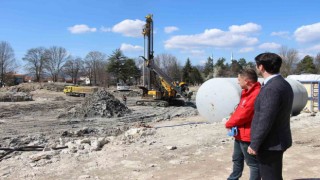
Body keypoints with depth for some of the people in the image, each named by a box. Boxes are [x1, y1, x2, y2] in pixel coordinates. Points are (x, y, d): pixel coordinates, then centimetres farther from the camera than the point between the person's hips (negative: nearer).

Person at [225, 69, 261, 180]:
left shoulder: (256, 94, -23)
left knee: (253, 163, 5)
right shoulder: (247, 92, 11)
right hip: (240, 134, 10)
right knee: (237, 160, 24)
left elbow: (244, 115, -24)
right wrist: (231, 123, 1)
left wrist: (229, 124, -8)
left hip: (247, 135, -10)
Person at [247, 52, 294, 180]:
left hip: (270, 144, -10)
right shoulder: (284, 84, 8)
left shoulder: (271, 89, -25)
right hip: (279, 140, 10)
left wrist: (254, 145, -18)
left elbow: (265, 121, -25)